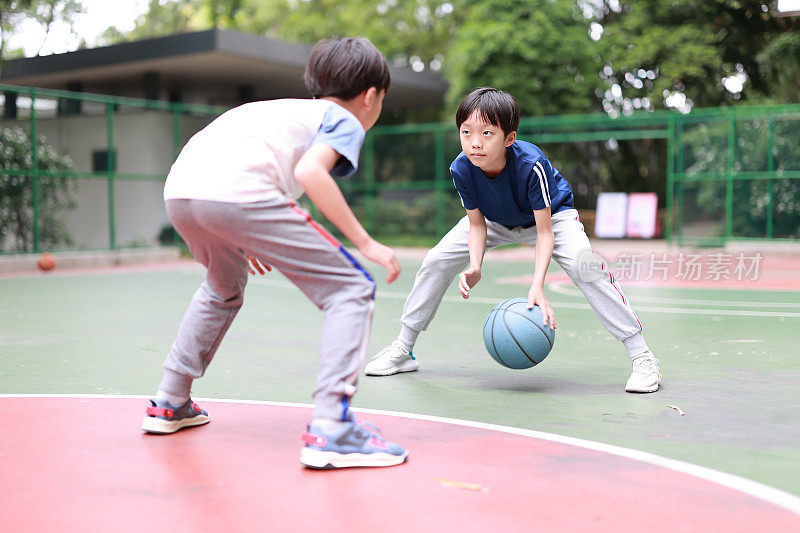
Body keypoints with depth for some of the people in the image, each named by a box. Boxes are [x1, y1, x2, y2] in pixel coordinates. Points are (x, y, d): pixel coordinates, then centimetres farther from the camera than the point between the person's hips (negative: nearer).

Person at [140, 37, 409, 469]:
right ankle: (329, 430, -13)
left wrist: (244, 238, 40)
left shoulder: (285, 109, 36)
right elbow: (309, 171, -7)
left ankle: (169, 404, 41)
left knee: (225, 287, 36)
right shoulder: (345, 121, 15)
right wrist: (365, 243, -5)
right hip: (240, 194, -8)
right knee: (351, 290, 0)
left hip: (179, 190, 8)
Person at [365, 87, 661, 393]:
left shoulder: (530, 164, -39)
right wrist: (475, 267, -34)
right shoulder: (461, 170, -28)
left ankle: (642, 357, -19)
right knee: (437, 260, -7)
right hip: (495, 221, 4)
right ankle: (402, 350, 9)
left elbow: (544, 232, -34)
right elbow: (477, 224, -15)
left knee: (583, 265, -31)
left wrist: (537, 286, -46)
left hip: (551, 215, -4)